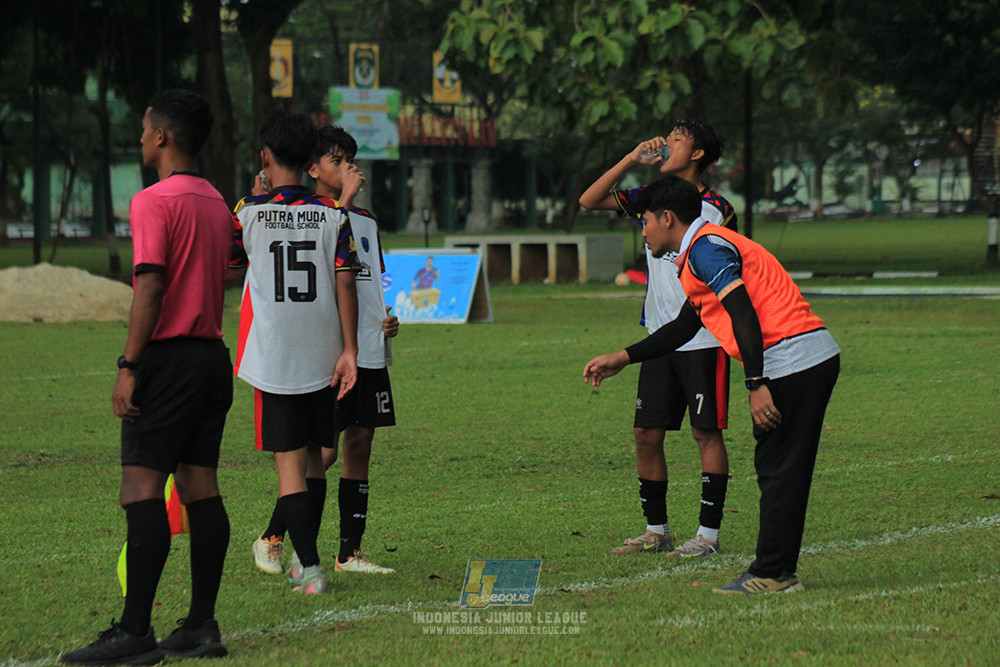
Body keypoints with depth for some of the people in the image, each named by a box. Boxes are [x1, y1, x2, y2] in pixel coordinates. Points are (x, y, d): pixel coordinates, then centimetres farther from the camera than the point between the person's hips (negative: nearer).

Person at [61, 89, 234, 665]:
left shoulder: (154, 201, -12)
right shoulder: (215, 202, 14)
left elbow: (150, 288, -18)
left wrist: (129, 367, -18)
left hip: (169, 357, -8)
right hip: (213, 354, 8)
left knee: (142, 489, -8)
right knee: (201, 487, 8)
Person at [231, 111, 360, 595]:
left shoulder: (249, 212, -5)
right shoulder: (333, 215, 0)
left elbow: (229, 264, 12)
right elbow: (344, 284, -4)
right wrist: (349, 351, -2)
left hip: (273, 356, -3)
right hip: (323, 355, 3)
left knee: (289, 462, -2)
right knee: (314, 459, 16)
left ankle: (310, 566, -12)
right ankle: (306, 560, 23)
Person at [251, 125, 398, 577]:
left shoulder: (366, 221, 18)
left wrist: (389, 318, 10)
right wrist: (343, 199, -25)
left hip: (369, 351, 7)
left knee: (360, 446, 5)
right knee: (324, 451, -10)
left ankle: (349, 552, 10)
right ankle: (271, 539, 3)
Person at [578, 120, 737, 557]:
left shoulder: (717, 209, -4)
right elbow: (589, 201, 6)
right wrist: (633, 159, 1)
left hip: (703, 339, -5)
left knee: (706, 432, -2)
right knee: (646, 433, 5)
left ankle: (709, 533, 1)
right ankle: (656, 530, 14)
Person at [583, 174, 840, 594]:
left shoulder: (706, 248, -8)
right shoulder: (706, 249, 25)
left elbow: (745, 315, -19)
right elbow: (684, 327, 34)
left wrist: (757, 384, -24)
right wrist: (622, 359, 34)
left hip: (792, 361, -10)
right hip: (816, 358, 10)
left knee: (776, 468, -6)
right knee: (783, 469, 12)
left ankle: (772, 574, -3)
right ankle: (779, 570, 15)